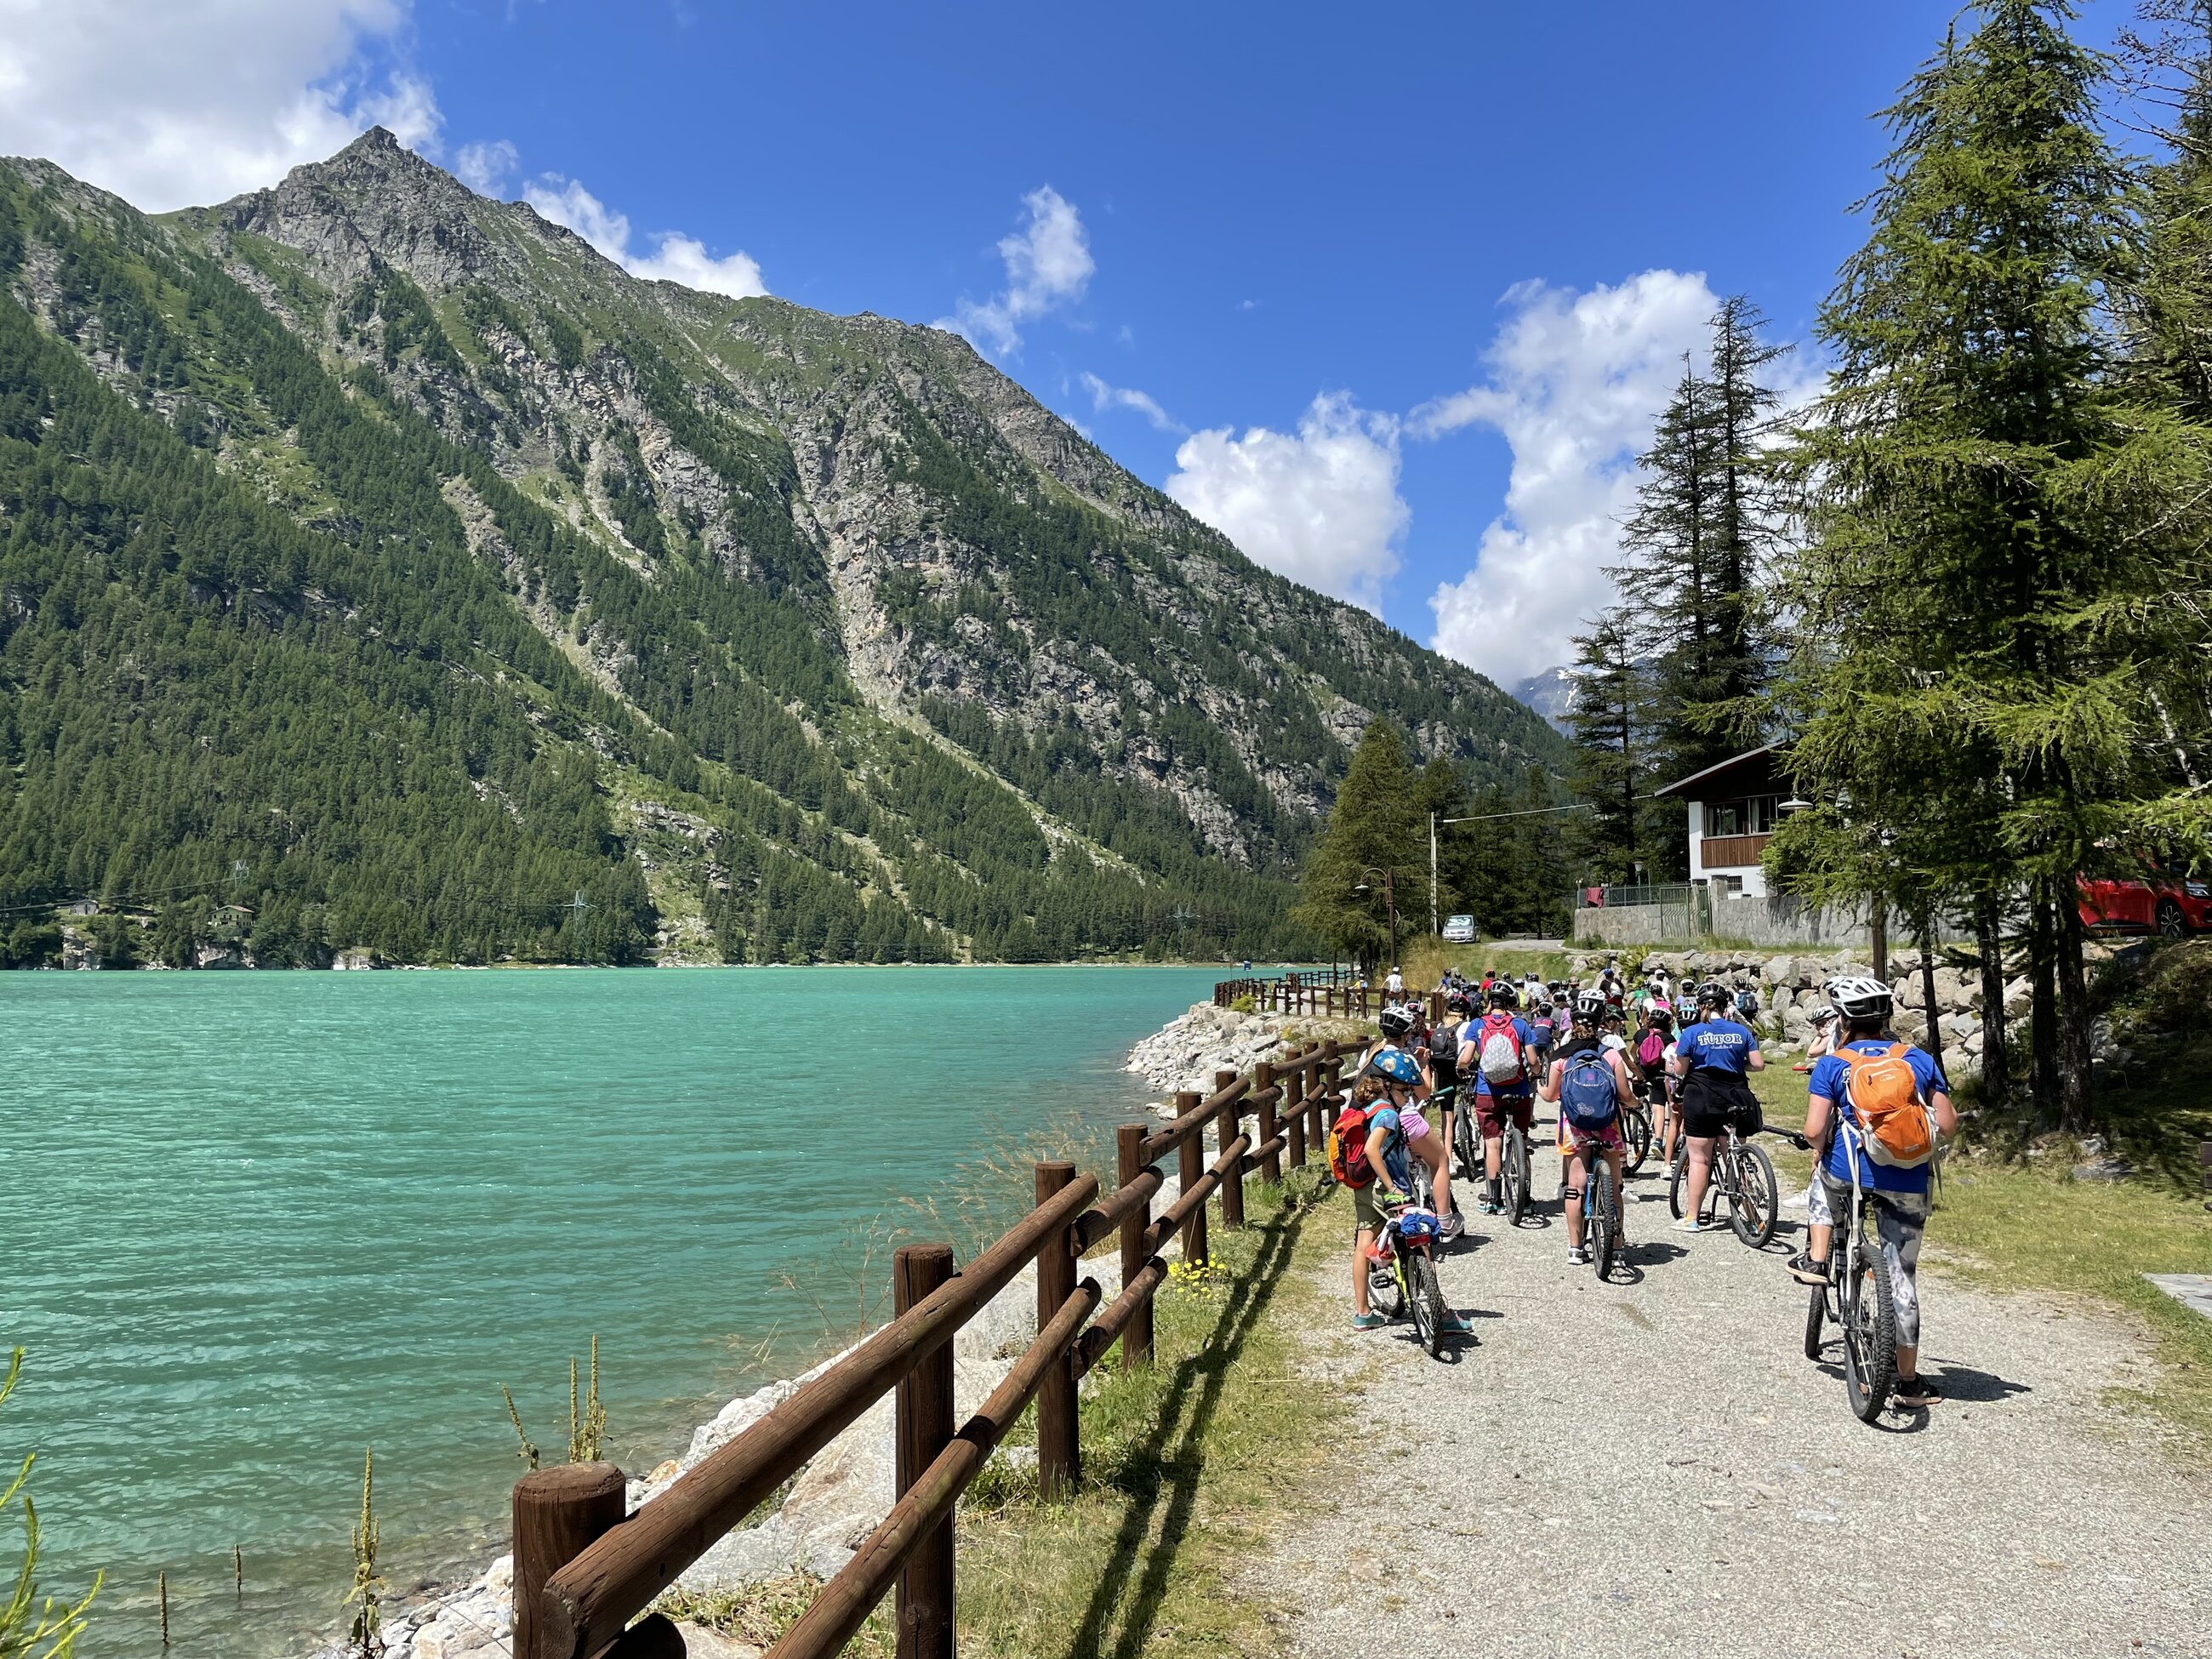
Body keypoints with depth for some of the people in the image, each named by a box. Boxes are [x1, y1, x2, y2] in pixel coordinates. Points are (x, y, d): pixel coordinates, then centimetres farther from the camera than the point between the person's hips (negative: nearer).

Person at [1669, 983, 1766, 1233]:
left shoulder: (1691, 1032, -6)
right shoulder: (1742, 1031, 2)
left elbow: (1679, 1070, -5)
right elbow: (1758, 1064, 0)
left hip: (1701, 1098, -3)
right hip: (1735, 1099, 3)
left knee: (1699, 1158, 1)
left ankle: (1691, 1217, 4)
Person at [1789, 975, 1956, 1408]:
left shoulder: (1832, 1064, -2)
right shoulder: (1919, 1059, 6)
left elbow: (1815, 1130, -9)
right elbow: (1948, 1125, 4)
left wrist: (1823, 1151, 13)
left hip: (1852, 1172, -2)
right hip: (1909, 1183, 2)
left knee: (1825, 1182, 37)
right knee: (1902, 1275, 10)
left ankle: (1815, 1260, 29)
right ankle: (1909, 1382, 15)